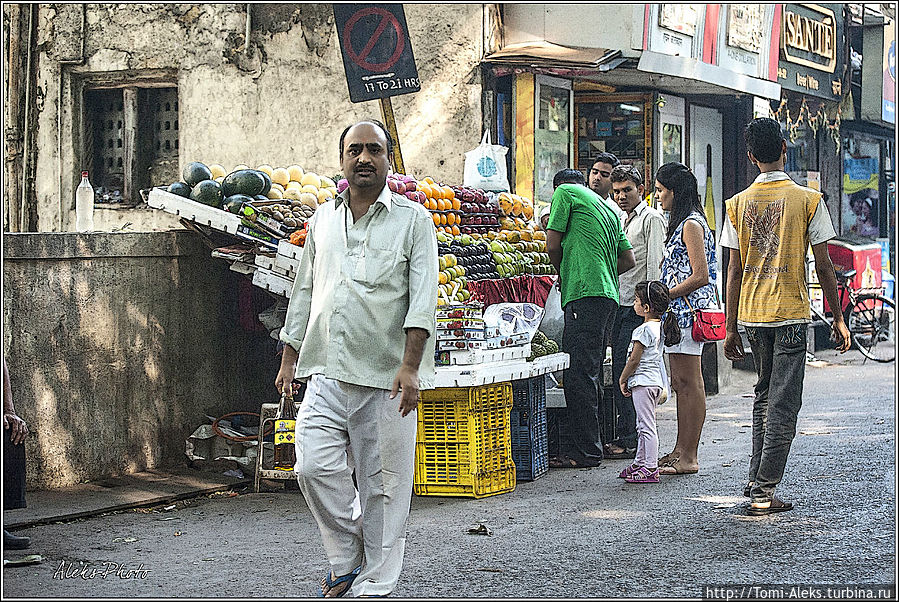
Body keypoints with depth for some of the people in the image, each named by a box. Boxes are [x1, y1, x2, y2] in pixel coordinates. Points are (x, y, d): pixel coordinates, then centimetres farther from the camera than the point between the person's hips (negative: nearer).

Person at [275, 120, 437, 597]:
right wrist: (289, 357, 19)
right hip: (326, 373, 4)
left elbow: (422, 298, -7)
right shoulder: (323, 219, 15)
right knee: (314, 468, -9)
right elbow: (304, 290, 22)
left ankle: (373, 585, 11)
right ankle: (347, 559, 12)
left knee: (382, 486, 0)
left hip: (385, 377, -3)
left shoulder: (413, 220, 2)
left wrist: (410, 366, -17)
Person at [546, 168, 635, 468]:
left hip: (584, 296, -9)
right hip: (609, 295, 9)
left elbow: (553, 245, 1)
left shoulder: (565, 192, 4)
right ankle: (589, 446, 13)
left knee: (579, 374, -9)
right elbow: (629, 260, 24)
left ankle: (585, 451, -11)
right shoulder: (608, 208, 26)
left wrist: (563, 273, 19)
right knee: (590, 373, 11)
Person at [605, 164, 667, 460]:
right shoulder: (623, 220, 22)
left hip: (638, 308, -9)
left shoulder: (651, 218, -6)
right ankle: (626, 437, 11)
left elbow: (654, 265, -13)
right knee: (621, 371, 7)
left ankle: (629, 440, -9)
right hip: (620, 305, 9)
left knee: (625, 370, -11)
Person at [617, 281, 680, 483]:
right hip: (655, 381, 10)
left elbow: (634, 360, -16)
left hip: (643, 382, -10)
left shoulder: (644, 330, -17)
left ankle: (650, 469, -7)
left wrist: (622, 379, -4)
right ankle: (641, 462, 25)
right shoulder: (659, 327, 12)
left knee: (647, 426, -8)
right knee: (644, 426, 17)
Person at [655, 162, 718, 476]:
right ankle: (680, 451, 17)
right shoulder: (683, 223, 19)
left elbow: (700, 276, -19)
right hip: (679, 313, 11)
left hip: (688, 309, -11)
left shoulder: (691, 225, -13)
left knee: (690, 383, -8)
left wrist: (664, 296, -15)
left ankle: (688, 458, -6)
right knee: (680, 383, 12)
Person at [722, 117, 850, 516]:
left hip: (751, 317, 4)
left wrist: (731, 330, 8)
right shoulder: (807, 200, -6)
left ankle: (756, 480, 20)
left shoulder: (738, 204, 2)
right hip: (791, 314, -4)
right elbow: (823, 266, -5)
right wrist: (838, 318, 4)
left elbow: (734, 271, 3)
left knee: (764, 396, 20)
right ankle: (764, 491, -3)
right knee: (783, 404, 0)